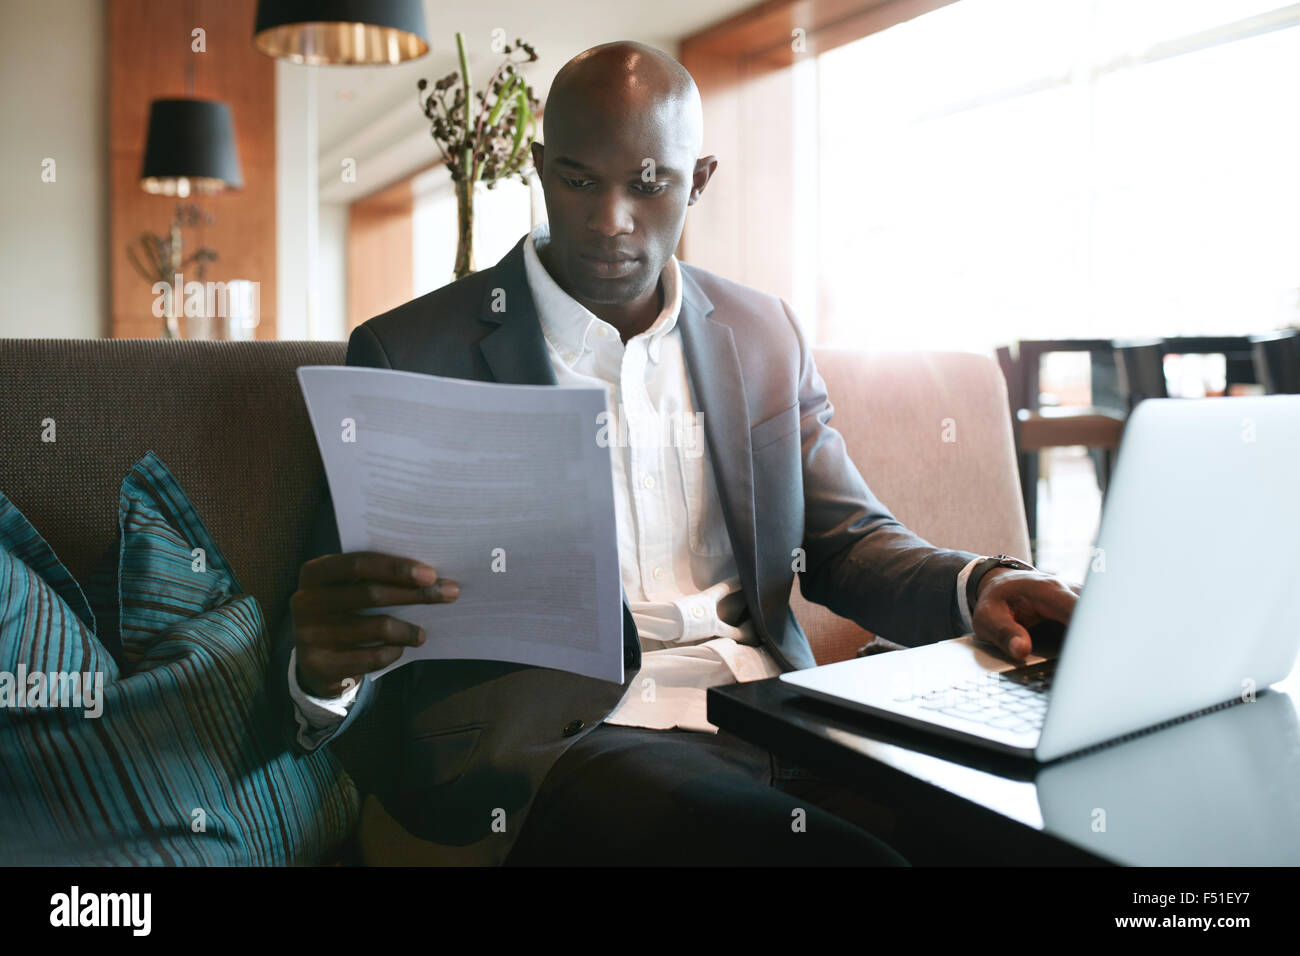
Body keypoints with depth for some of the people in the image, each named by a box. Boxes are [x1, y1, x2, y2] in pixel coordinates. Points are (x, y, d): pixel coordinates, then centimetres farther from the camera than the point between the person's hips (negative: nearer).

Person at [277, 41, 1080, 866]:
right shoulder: (409, 355, 0)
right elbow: (354, 610, 1)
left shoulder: (766, 336, 13)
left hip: (771, 719, 5)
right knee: (851, 853, -30)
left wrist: (976, 588, -5)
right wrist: (325, 666, -24)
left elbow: (847, 538, 17)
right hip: (557, 743, -5)